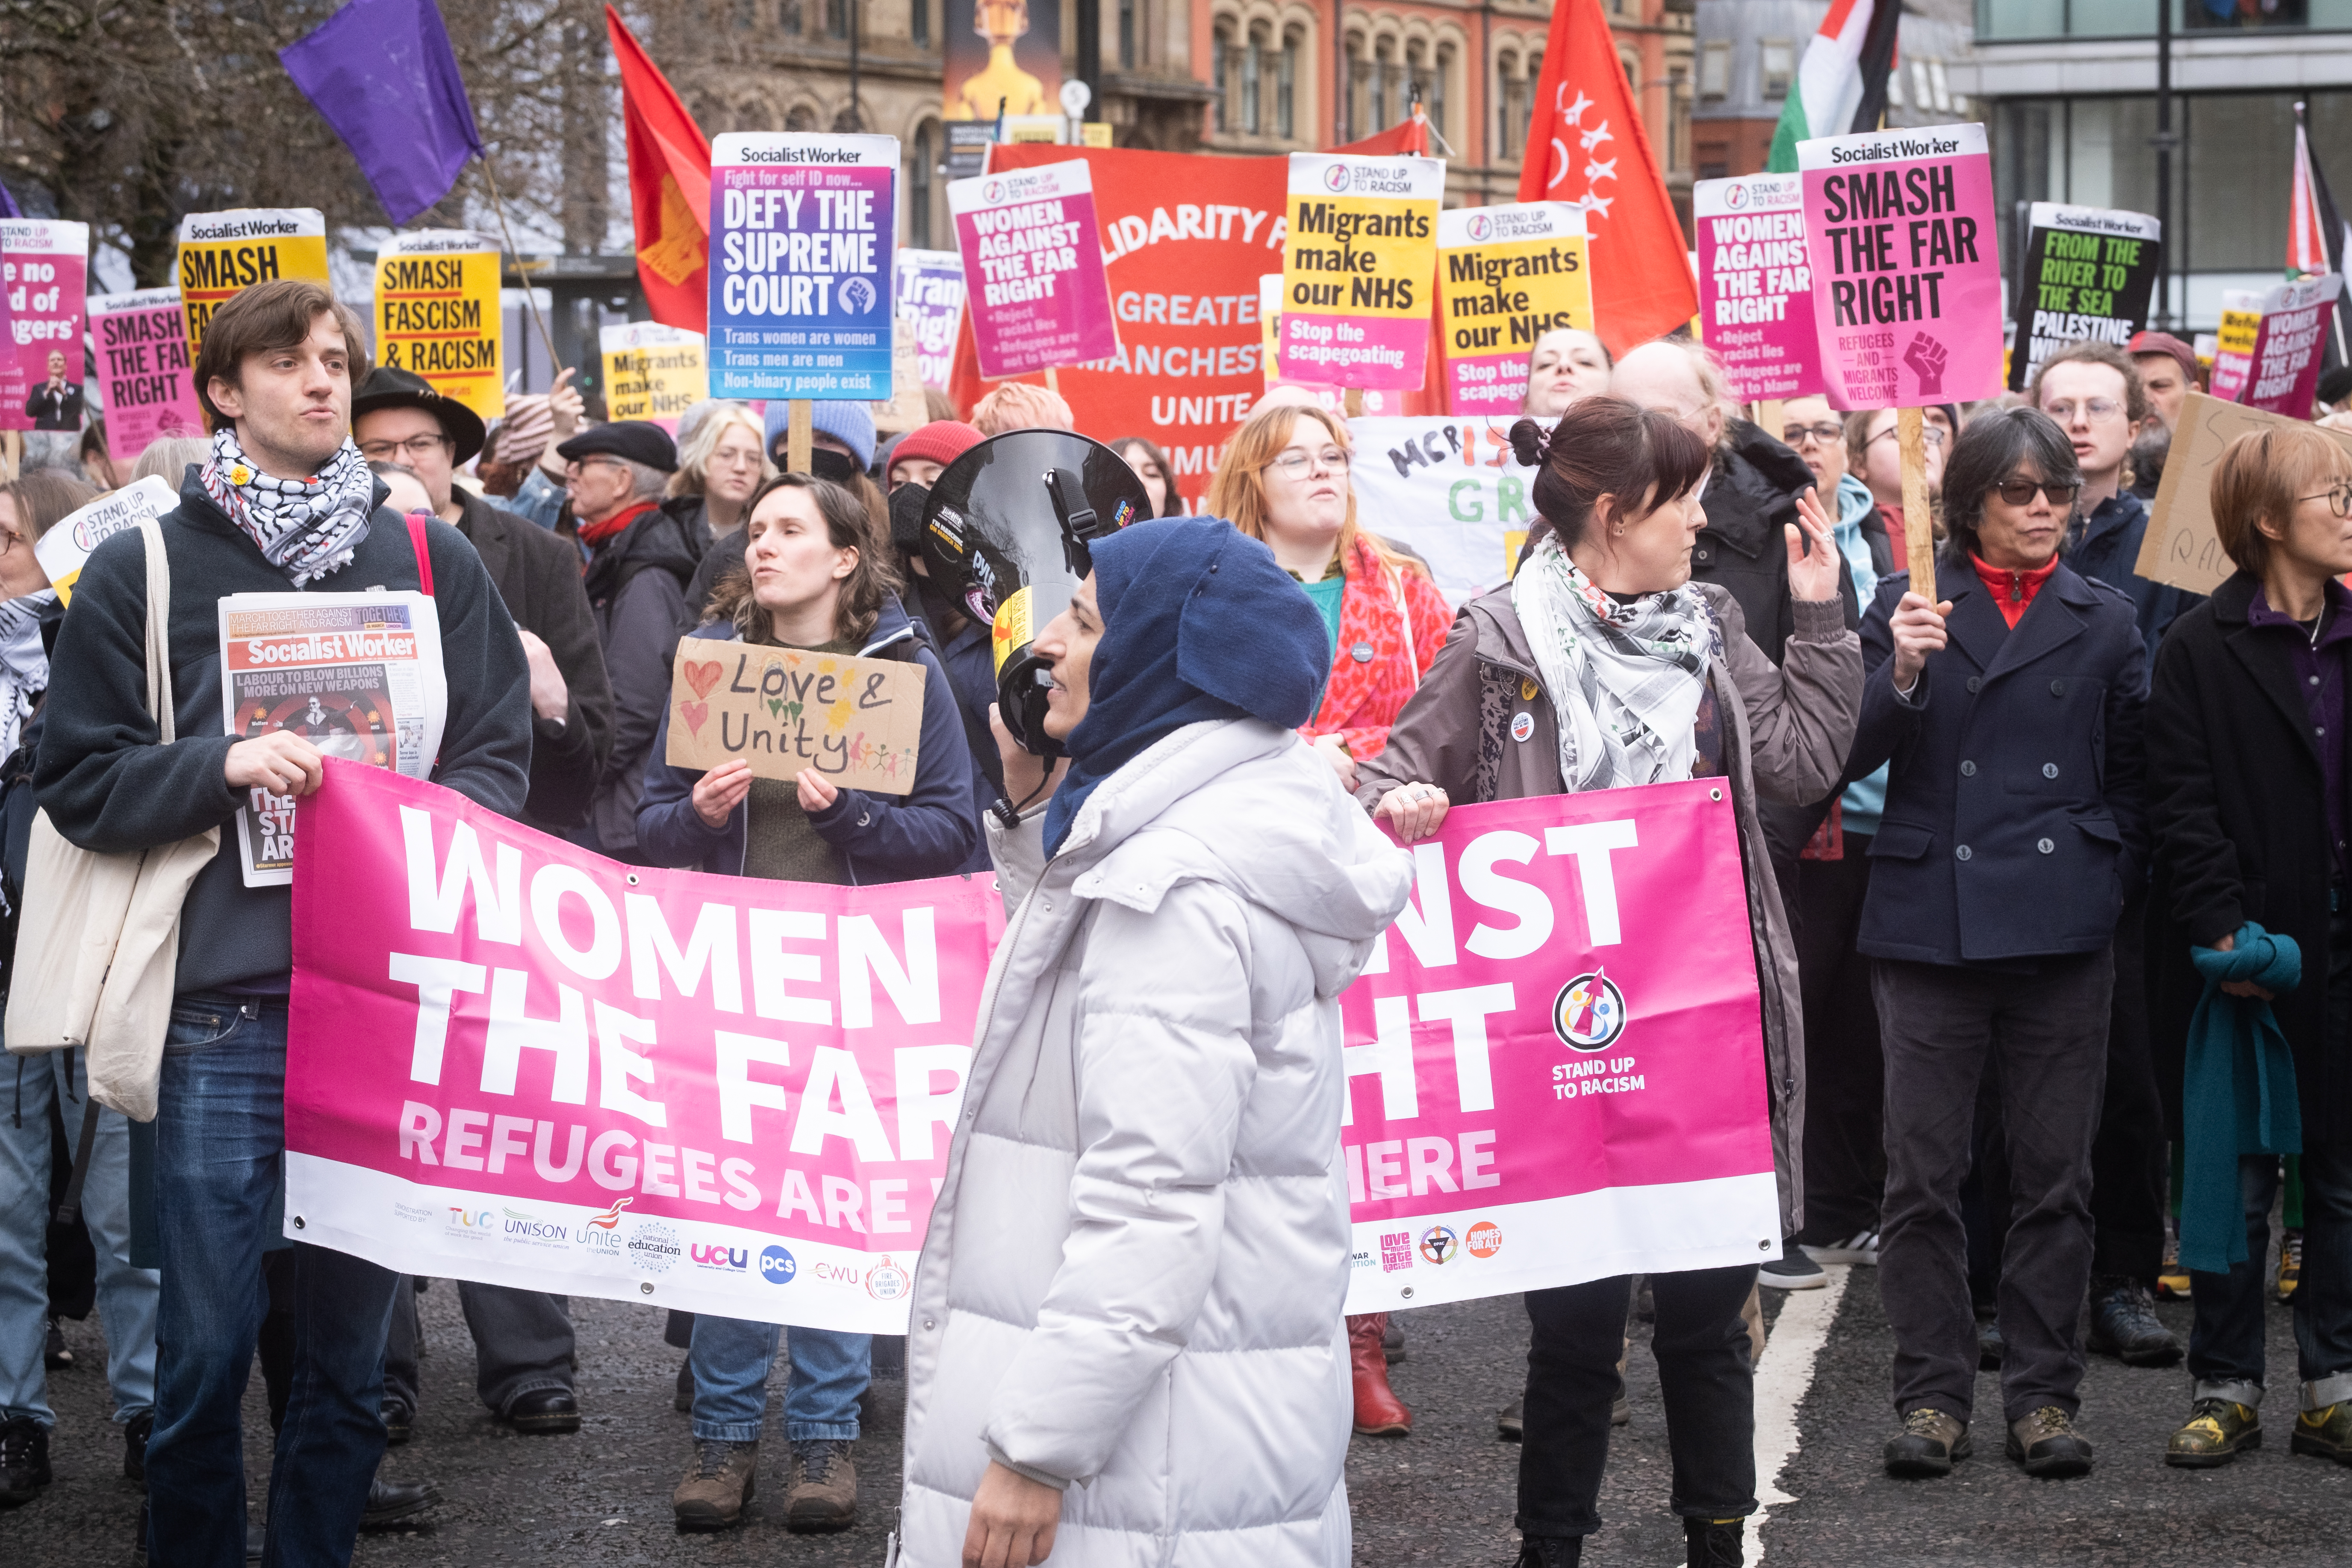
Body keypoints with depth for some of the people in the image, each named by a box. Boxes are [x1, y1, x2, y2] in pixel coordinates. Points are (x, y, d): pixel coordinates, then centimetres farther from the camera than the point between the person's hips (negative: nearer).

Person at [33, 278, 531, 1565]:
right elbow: (77, 783, 3)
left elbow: (498, 760, 10)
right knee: (206, 1348, 1)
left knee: (349, 1346, 8)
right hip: (222, 1010, -2)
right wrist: (221, 769, -13)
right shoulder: (142, 573, 5)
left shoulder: (433, 564, 11)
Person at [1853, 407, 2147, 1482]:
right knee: (1923, 1175, 0)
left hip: (2060, 932, 1)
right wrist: (1901, 674, -19)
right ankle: (1932, 1395, 8)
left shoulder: (2104, 621, 9)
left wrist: (2100, 876, 2)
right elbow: (1853, 756, -3)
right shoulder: (1908, 608, 4)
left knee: (2055, 1176, 4)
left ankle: (2043, 1394, 13)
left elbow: (2134, 779, 14)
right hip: (1928, 921, -1)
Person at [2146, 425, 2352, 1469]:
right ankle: (2226, 1387, 11)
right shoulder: (2198, 649, -2)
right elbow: (2180, 804, -6)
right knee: (2236, 1177, 2)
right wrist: (2224, 933, -14)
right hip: (2246, 953, -3)